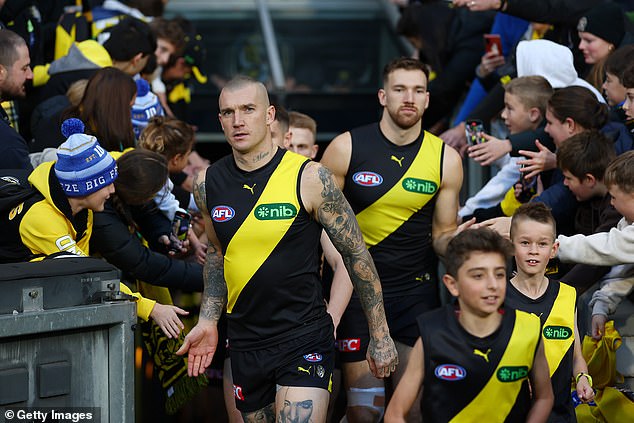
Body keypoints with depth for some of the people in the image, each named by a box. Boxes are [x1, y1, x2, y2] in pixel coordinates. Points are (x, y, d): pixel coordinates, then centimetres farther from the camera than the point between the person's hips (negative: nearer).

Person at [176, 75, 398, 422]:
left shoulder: (310, 178, -11)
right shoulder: (207, 184, 3)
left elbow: (356, 254, -4)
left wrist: (380, 337, -1)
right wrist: (207, 321, 10)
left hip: (305, 340, -5)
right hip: (246, 343, 5)